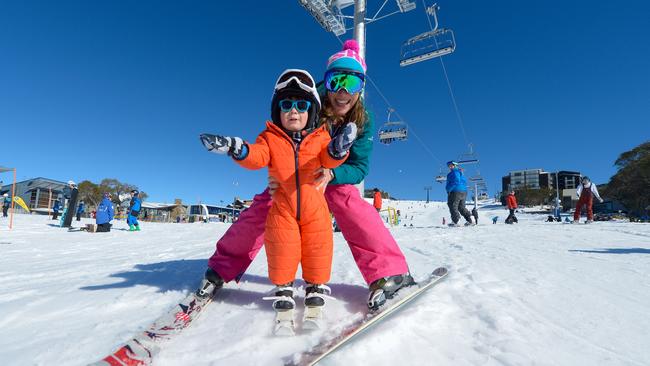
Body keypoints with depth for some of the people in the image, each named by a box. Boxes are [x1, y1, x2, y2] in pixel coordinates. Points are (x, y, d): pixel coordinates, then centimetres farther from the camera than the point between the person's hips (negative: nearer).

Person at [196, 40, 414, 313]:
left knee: (352, 207, -28)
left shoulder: (364, 122, -23)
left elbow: (359, 167, -25)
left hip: (336, 178, 0)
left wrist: (331, 174, -46)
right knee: (262, 208, -15)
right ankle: (223, 268, 1)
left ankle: (389, 272, -24)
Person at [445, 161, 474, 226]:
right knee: (461, 207, 14)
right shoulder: (461, 173, 22)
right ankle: (470, 220, 8)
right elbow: (465, 181, 25)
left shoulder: (454, 172, -9)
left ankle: (455, 222, -10)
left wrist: (449, 189, -17)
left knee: (453, 206, -5)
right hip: (464, 191, 10)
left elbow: (456, 181, -21)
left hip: (455, 191, -10)